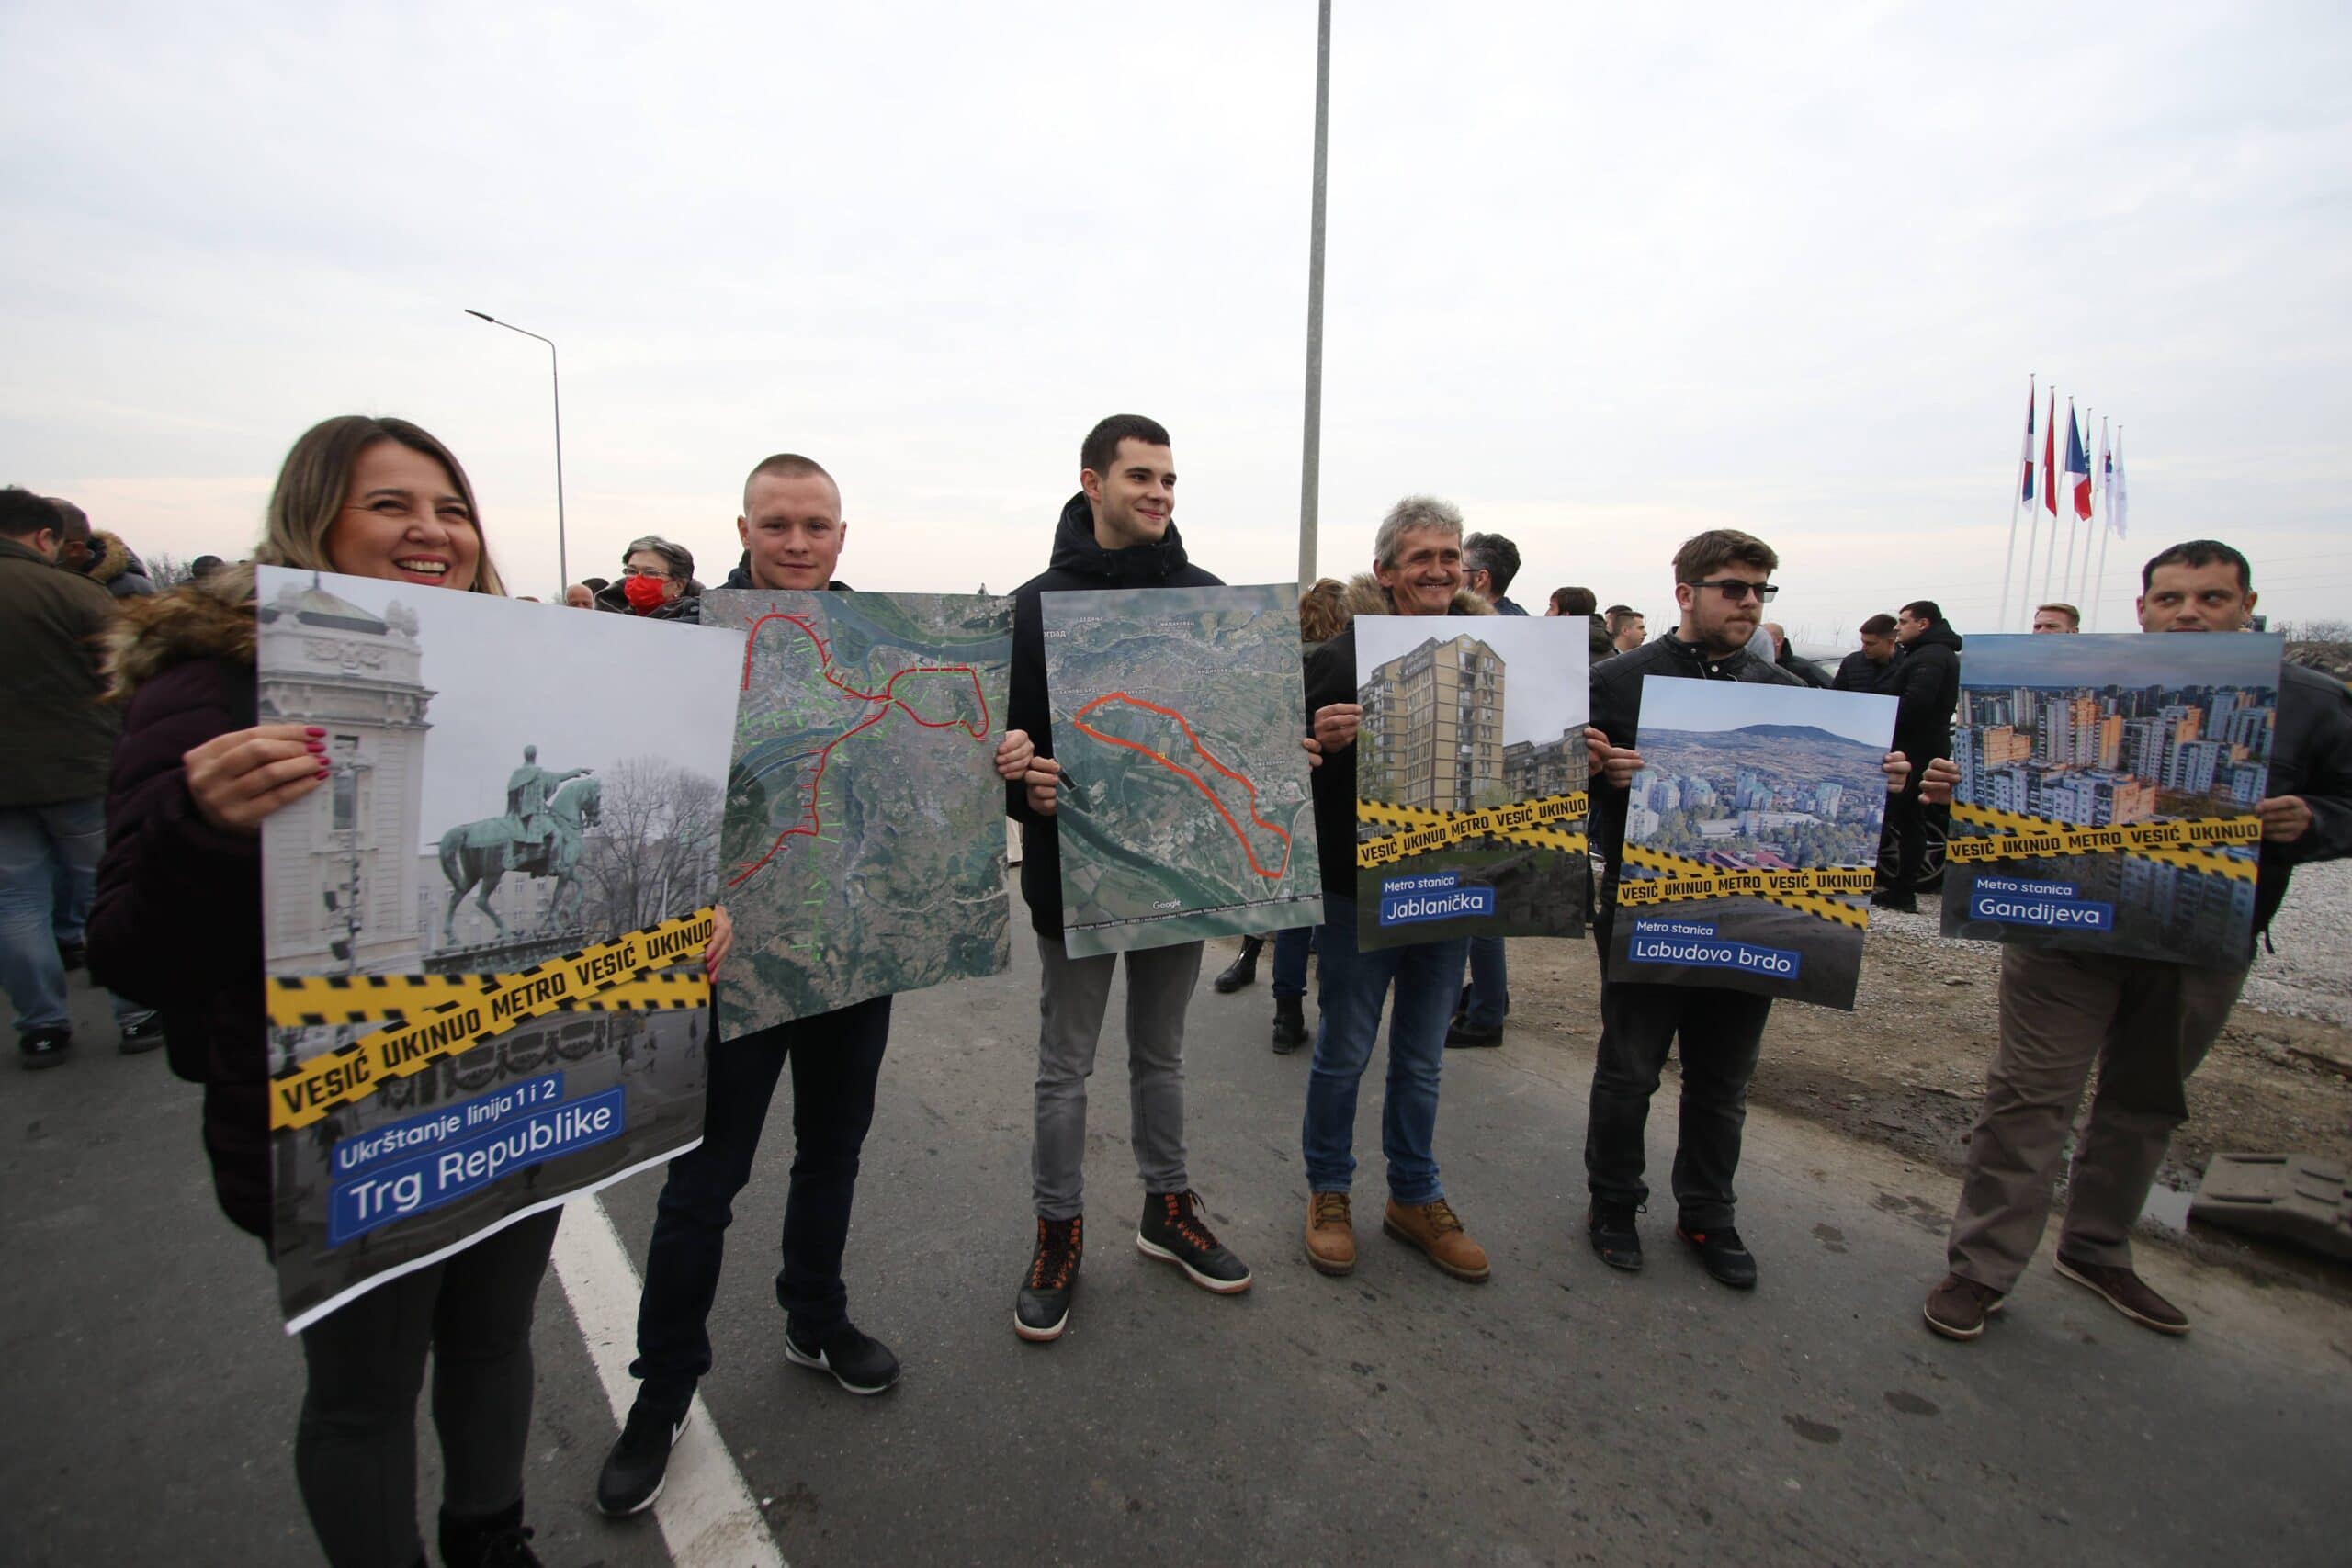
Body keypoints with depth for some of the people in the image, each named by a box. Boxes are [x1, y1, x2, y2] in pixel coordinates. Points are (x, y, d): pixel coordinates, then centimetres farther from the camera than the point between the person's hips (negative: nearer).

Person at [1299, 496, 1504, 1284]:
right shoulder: (1343, 647, -10)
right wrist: (1321, 740, -32)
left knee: (1422, 1059, 17)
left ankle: (1415, 1197, 37)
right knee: (1344, 1052, 10)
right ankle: (1328, 1192, 33)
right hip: (1362, 887, -4)